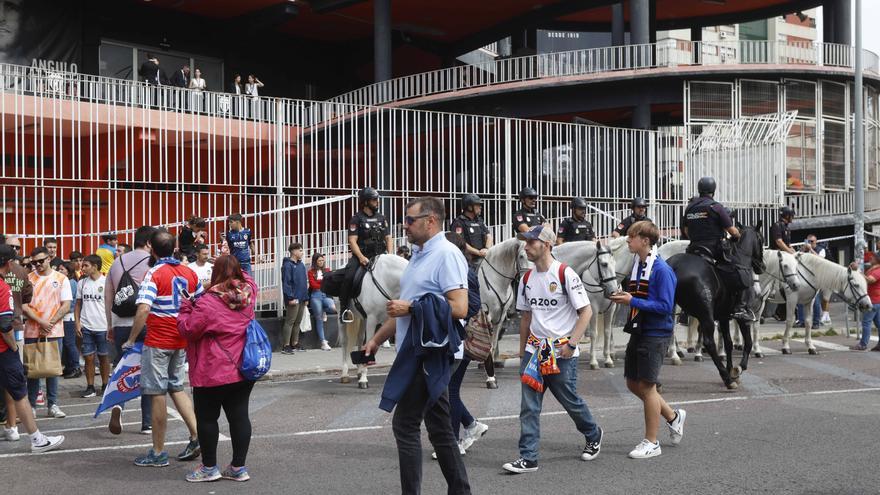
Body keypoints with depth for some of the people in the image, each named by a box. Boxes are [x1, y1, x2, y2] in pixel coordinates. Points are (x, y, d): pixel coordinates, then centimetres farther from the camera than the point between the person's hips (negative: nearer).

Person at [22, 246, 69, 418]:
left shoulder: (61, 279, 3)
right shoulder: (27, 279, 3)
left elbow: (66, 306, -1)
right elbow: (24, 306, -3)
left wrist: (50, 324, -10)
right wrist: (41, 323, -13)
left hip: (54, 332, 0)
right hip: (32, 332, 0)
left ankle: (53, 404, 10)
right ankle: (31, 405, 12)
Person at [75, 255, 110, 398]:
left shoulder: (106, 282, -4)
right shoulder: (82, 283, 8)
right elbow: (78, 304, 13)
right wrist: (77, 322, 3)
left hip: (102, 326, -3)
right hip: (86, 327, 3)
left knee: (104, 357, 7)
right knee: (88, 357, 4)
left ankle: (105, 385, 17)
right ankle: (90, 387, 11)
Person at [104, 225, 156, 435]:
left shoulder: (117, 263, 12)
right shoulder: (152, 263, -4)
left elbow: (107, 296, 16)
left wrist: (110, 326, 23)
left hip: (121, 325, 4)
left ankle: (117, 404, -13)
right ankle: (147, 424, 9)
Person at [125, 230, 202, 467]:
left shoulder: (155, 274, -14)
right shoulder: (189, 273, 5)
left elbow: (144, 309, -24)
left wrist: (131, 339, -14)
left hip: (158, 342, -6)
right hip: (182, 341, 6)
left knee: (158, 394, 2)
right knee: (176, 387, 21)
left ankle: (158, 453, 10)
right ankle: (196, 435, 9)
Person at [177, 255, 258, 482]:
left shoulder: (208, 302, -19)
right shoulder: (248, 293, 0)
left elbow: (188, 330, -10)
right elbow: (247, 279, 25)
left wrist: (185, 308, 4)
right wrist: (234, 262, 27)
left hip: (214, 374, -6)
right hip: (244, 370, 7)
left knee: (207, 418, 8)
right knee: (239, 415, 9)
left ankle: (209, 467, 16)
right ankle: (238, 467, 14)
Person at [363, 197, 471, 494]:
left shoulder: (447, 255, -13)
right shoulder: (419, 255, 17)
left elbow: (458, 308, -22)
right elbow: (403, 308, 25)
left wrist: (410, 307, -17)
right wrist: (377, 339, 24)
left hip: (428, 355, -9)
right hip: (416, 355, 9)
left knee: (405, 426, -6)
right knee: (439, 428, 12)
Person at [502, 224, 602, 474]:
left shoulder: (565, 274, -11)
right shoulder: (527, 278, 8)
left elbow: (586, 311, -11)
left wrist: (571, 343, -17)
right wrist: (523, 349, 16)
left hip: (562, 352, -5)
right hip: (534, 349, 5)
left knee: (570, 401, 8)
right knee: (529, 406, -2)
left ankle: (593, 435, 36)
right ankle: (528, 458, 1)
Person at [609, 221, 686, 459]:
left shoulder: (662, 270, -16)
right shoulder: (637, 264, 9)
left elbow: (665, 306, -20)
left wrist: (633, 301, -22)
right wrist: (623, 297, 0)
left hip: (655, 334, -9)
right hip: (638, 332, 9)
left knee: (647, 386, -1)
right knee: (633, 384, 13)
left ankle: (651, 443, 13)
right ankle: (673, 416, 34)